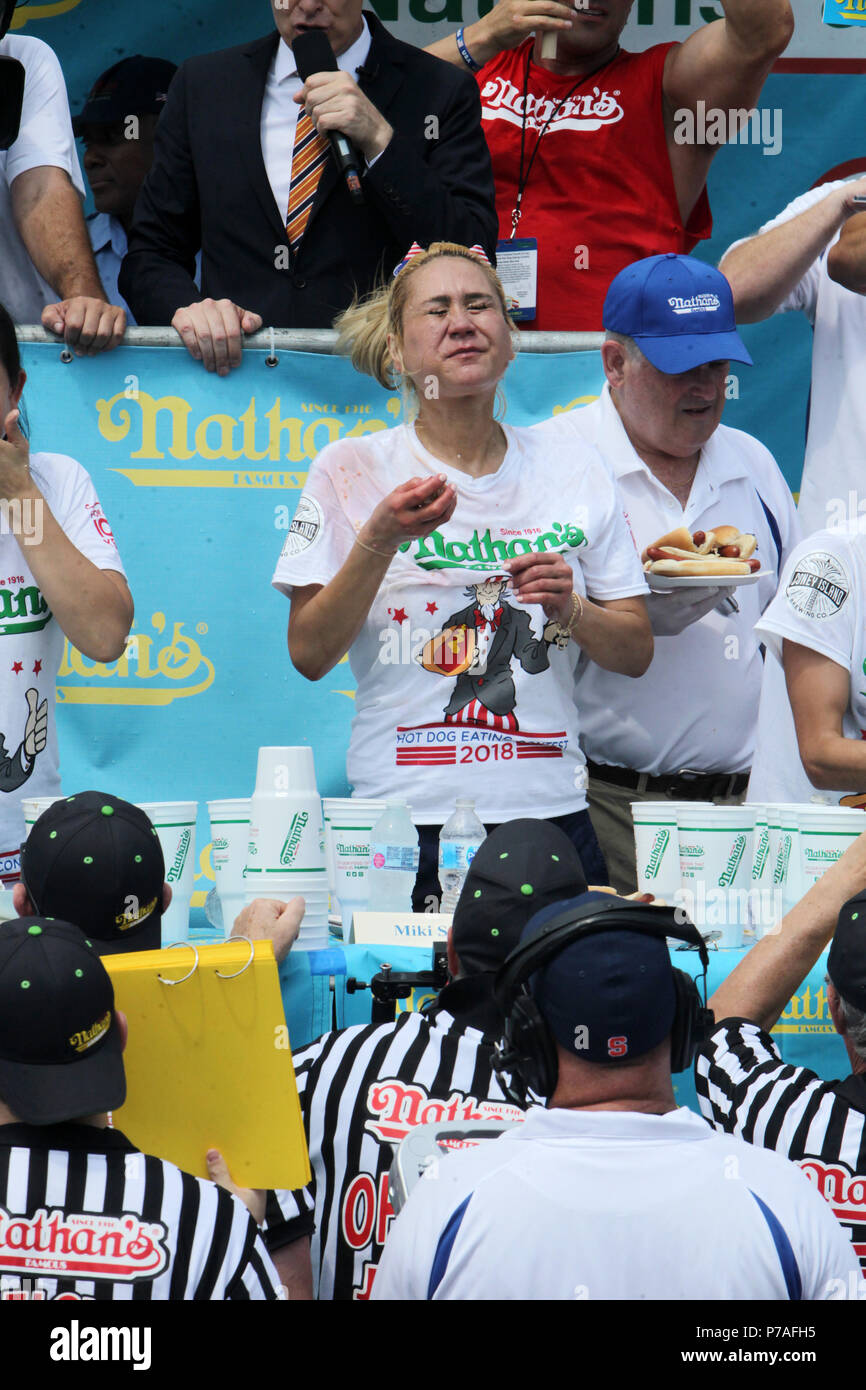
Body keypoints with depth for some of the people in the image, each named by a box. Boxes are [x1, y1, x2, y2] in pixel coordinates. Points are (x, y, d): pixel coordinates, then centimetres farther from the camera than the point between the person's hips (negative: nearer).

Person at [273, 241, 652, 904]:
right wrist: (379, 540, -16)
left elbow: (636, 651, 11)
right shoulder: (351, 470, 2)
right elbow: (309, 653, -4)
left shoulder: (575, 471, 10)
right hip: (404, 819, -2)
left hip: (550, 809, 3)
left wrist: (570, 612, -9)